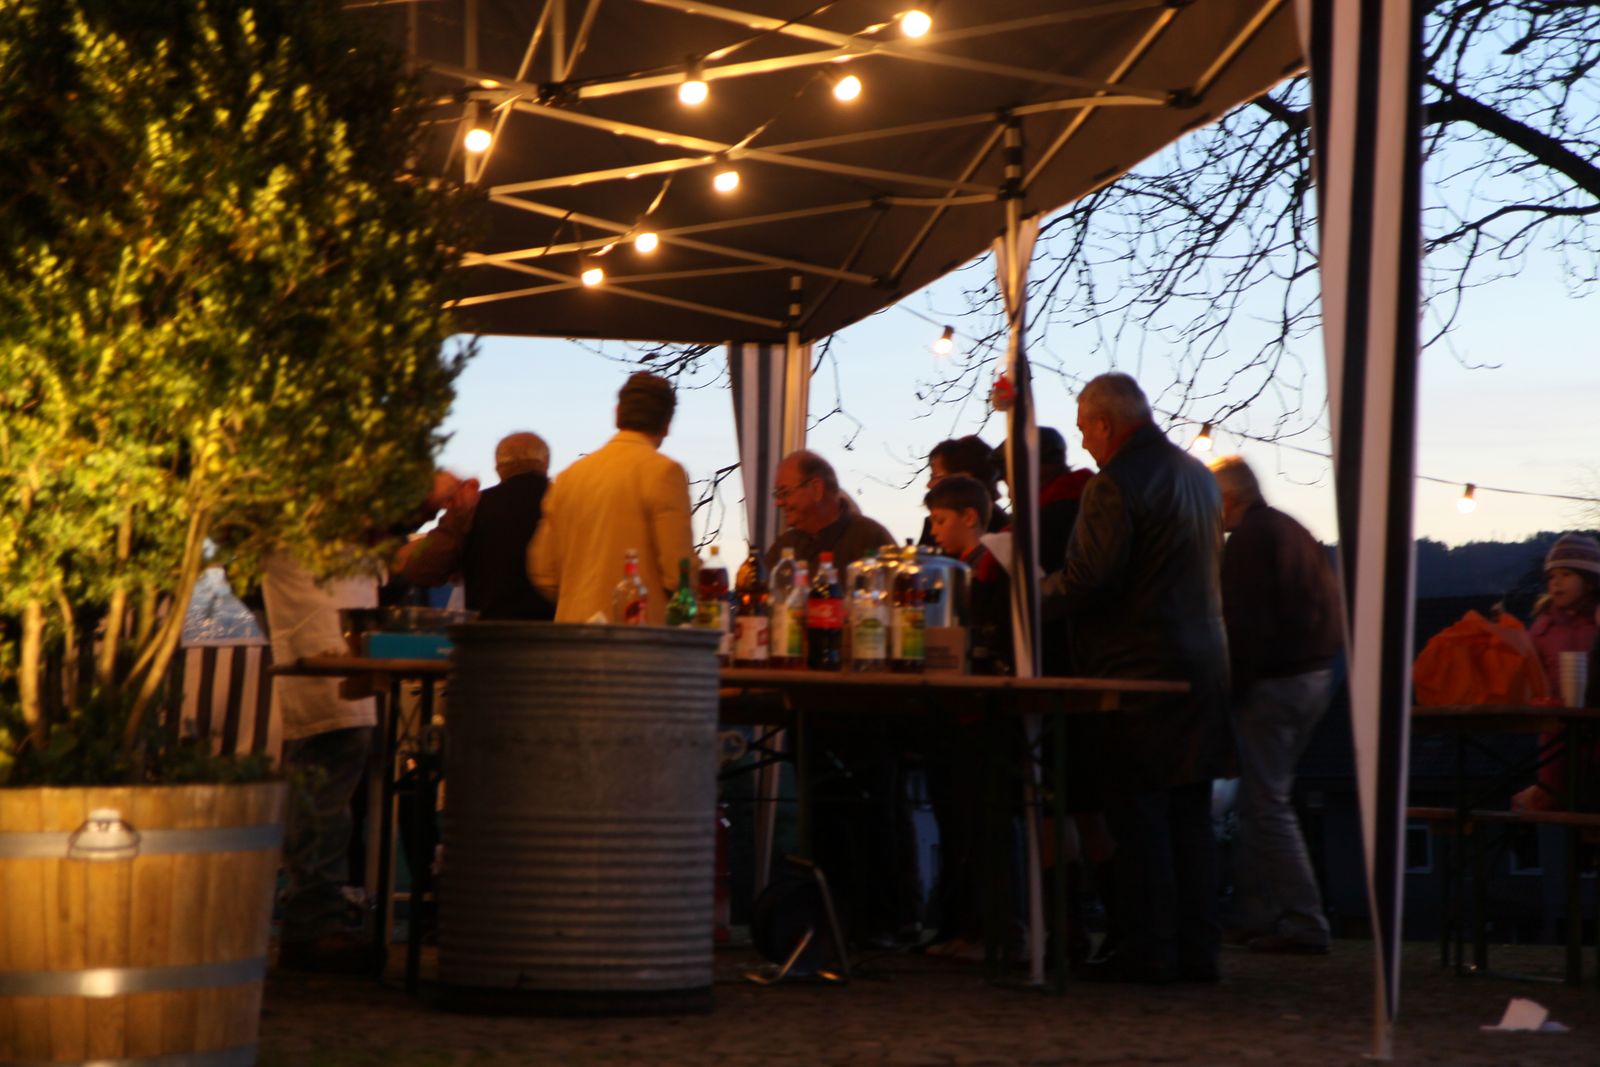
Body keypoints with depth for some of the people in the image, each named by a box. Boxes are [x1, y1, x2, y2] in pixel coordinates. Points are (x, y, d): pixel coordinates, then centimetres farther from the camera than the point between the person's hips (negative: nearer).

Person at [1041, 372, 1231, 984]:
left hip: (1139, 669, -8)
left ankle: (1149, 951, -4)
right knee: (1190, 814, 11)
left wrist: (1027, 599, -2)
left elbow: (1086, 580, -18)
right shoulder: (1197, 476, 14)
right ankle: (1197, 950, 13)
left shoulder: (1115, 486, -14)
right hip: (1202, 664, 9)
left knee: (1138, 816, -4)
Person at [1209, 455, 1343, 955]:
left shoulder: (1246, 540, -12)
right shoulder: (1295, 532, 16)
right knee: (1261, 797, 15)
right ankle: (1251, 914, 18)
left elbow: (1243, 623, -19)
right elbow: (1330, 607, 19)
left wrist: (1232, 685, -14)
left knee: (1266, 802, -6)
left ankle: (1304, 924, -8)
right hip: (1316, 675, 9)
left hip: (1272, 683, -9)